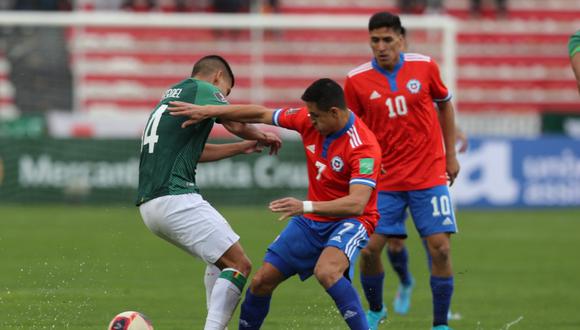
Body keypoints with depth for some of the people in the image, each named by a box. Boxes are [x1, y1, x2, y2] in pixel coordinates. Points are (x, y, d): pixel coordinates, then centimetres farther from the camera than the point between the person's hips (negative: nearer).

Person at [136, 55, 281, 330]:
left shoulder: (170, 97, 26)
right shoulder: (202, 89, 0)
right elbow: (236, 124, -14)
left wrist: (242, 148, 36)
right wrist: (261, 136, 5)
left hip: (148, 204, 10)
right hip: (176, 198, -10)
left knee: (221, 261, 22)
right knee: (239, 265, -10)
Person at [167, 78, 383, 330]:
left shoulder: (364, 146, -27)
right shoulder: (308, 120, -8)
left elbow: (357, 204, -36)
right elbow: (260, 114, 3)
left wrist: (307, 206, -48)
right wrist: (207, 111, -3)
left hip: (350, 219, -7)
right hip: (312, 221, 7)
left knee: (326, 271, -37)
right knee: (262, 281, 2)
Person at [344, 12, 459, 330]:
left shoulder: (424, 67, -3)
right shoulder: (356, 80, -5)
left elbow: (444, 104, 13)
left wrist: (451, 155, 12)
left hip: (429, 175, 0)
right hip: (384, 181, 0)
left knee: (440, 248, -9)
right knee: (370, 248, -7)